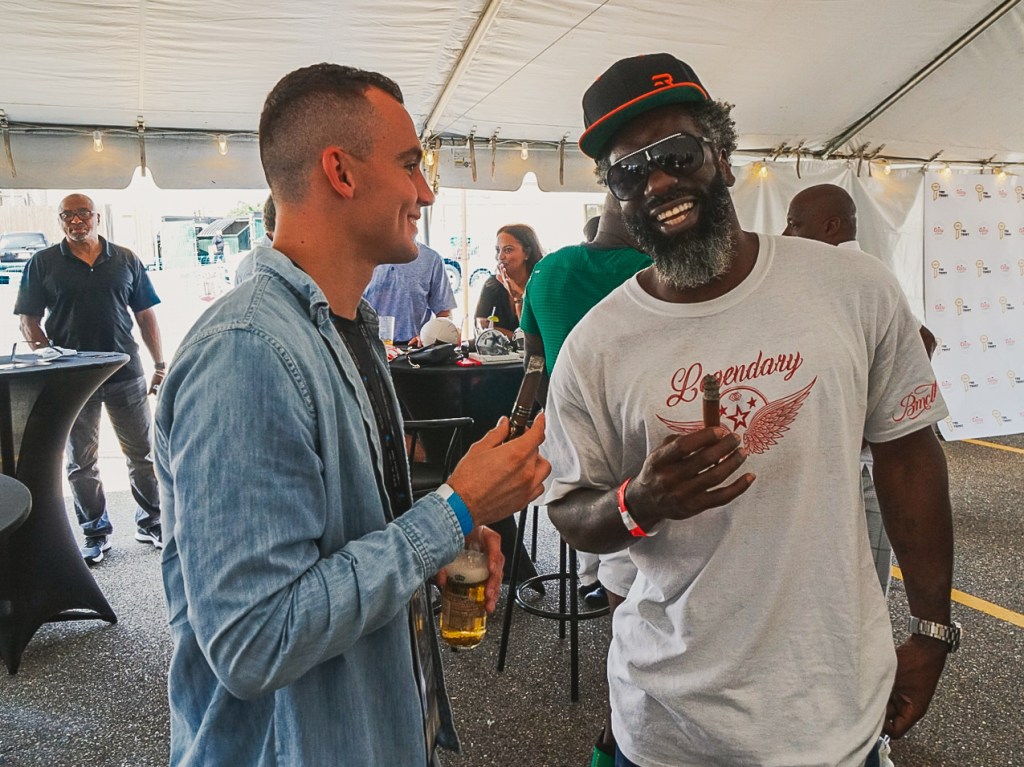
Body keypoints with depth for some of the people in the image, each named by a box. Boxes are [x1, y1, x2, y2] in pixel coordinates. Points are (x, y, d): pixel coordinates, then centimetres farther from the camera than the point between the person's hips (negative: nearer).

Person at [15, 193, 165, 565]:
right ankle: (95, 533, 21)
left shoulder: (125, 260, 6)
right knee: (81, 461, 8)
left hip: (126, 372, 1)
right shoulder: (43, 264, 3)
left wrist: (160, 363, 3)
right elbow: (28, 321, 3)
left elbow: (145, 315, 7)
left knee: (142, 452, 6)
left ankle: (151, 523, 20)